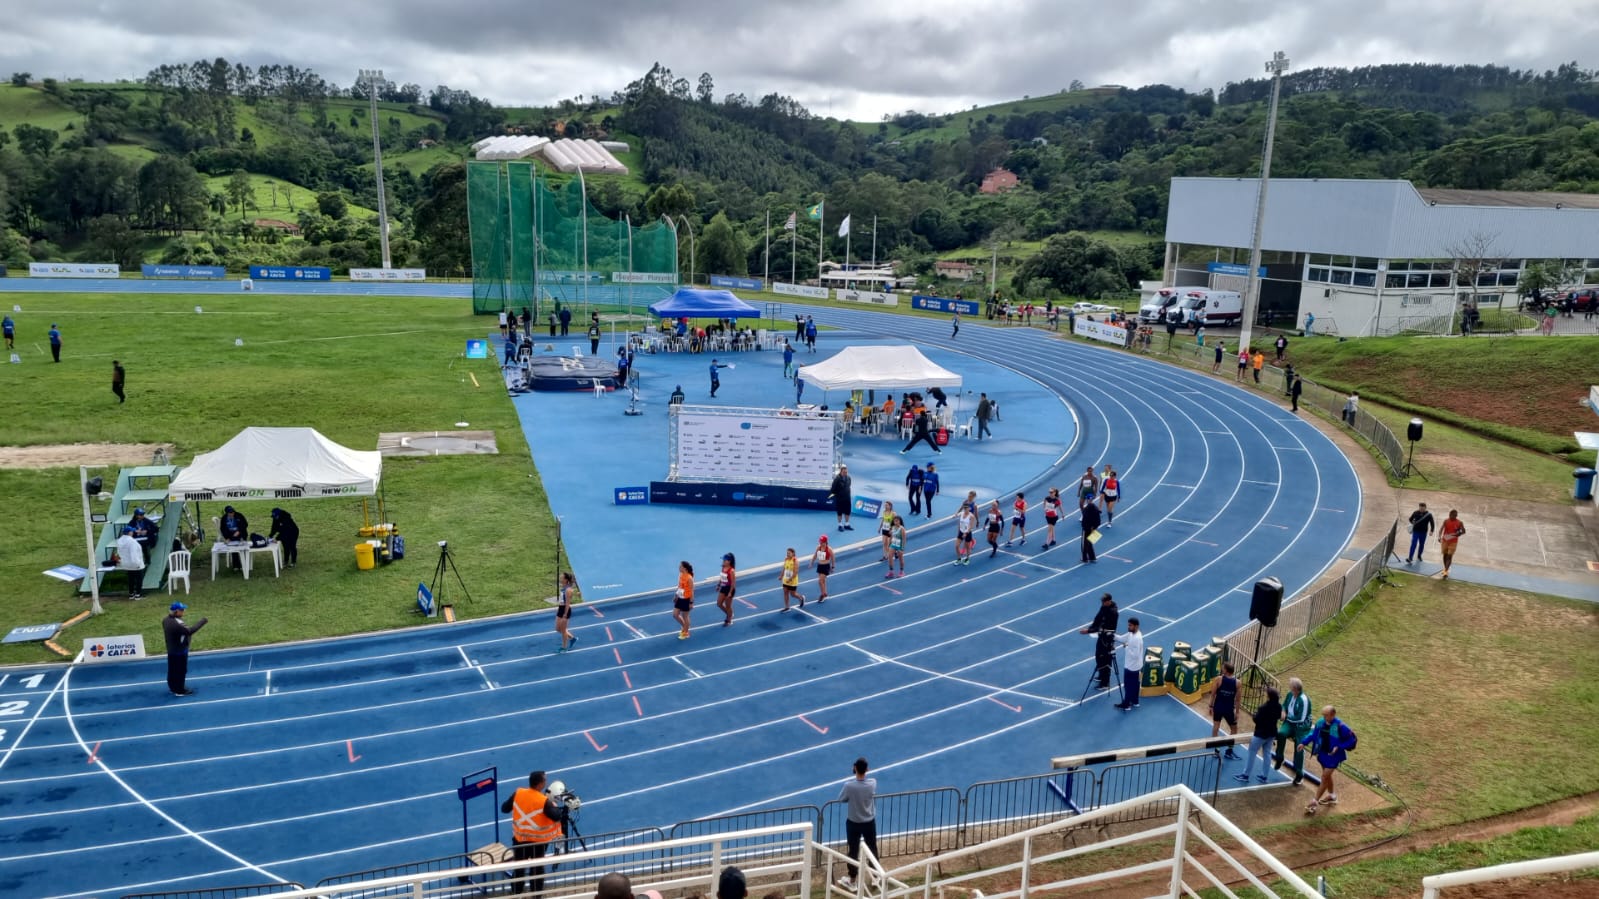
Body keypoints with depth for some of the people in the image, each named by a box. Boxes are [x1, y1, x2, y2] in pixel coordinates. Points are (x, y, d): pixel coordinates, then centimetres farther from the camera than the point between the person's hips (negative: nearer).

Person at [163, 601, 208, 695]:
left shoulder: (166, 620, -1)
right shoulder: (177, 624, -33)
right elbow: (190, 631, -36)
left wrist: (187, 637, 13)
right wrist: (203, 621, -32)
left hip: (171, 649, 9)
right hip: (180, 651, -9)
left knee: (172, 669, 22)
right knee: (181, 670, 6)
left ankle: (173, 687, 37)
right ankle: (180, 690, 18)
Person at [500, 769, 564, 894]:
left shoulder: (518, 793, -13)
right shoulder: (544, 801, -25)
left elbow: (504, 809, -1)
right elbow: (556, 817, -20)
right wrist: (555, 805, -5)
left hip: (519, 838, 3)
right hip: (538, 841, -3)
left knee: (519, 867, 20)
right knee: (537, 868, 16)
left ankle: (516, 893, 31)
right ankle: (536, 894, 28)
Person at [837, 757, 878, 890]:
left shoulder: (849, 785, -26)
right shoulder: (873, 783, -17)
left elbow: (841, 799, -8)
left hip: (853, 823, -2)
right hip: (870, 823, 2)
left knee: (853, 851, 11)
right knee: (873, 849, 19)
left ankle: (852, 880, 23)